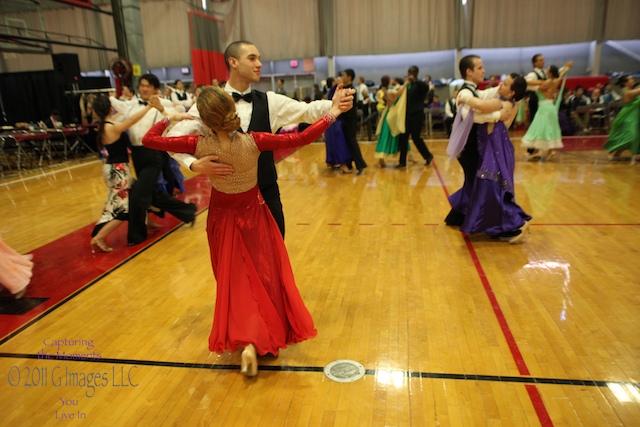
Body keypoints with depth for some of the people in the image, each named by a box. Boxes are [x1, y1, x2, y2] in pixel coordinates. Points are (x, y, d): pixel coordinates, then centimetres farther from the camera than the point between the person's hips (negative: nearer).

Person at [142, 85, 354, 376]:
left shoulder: (200, 146, -19)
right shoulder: (252, 142, -23)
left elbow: (149, 140, -9)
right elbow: (302, 138, -20)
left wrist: (170, 118, 7)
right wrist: (332, 113, -11)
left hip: (223, 219, 1)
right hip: (253, 215, -1)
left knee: (233, 280, 17)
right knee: (264, 278, 13)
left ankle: (242, 337, 6)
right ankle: (260, 339, 9)